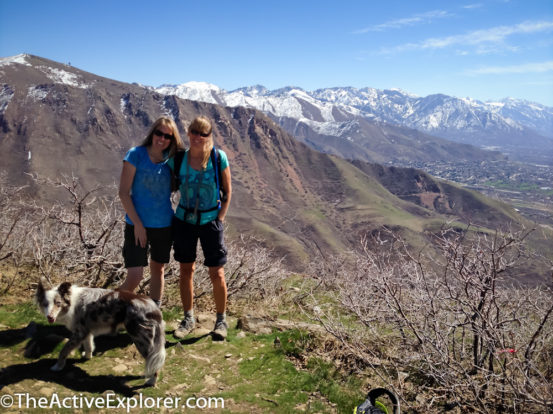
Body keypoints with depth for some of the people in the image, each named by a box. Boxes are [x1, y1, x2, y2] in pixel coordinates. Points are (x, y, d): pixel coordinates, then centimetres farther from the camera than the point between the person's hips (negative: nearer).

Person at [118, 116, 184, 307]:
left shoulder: (171, 159, 3)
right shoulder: (136, 154, -8)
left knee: (158, 270, 15)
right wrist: (137, 224, -13)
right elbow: (123, 192, -9)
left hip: (164, 225, 4)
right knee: (134, 277, -8)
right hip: (138, 225, -4)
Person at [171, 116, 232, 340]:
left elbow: (227, 191, -2)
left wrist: (220, 219, -7)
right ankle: (188, 318, 29)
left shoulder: (219, 157, -10)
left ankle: (221, 319, 21)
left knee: (217, 274, 1)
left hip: (210, 222, -2)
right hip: (184, 220, 2)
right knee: (186, 271, 12)